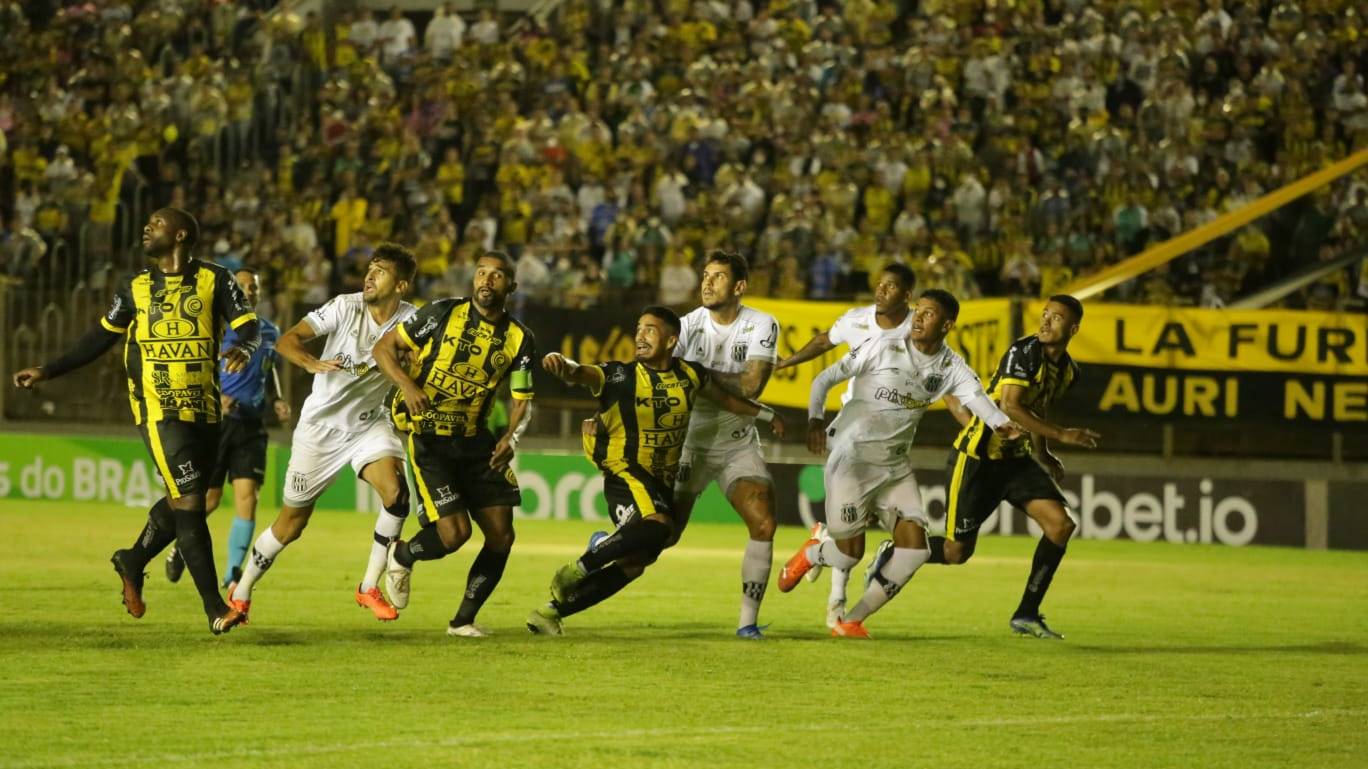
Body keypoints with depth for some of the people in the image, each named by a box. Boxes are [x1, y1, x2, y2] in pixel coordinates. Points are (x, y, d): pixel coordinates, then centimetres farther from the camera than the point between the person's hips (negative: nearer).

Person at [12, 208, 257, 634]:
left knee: (183, 503, 10)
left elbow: (249, 326, -2)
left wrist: (243, 349, -25)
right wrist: (48, 371, 18)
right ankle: (215, 610, -11)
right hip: (159, 411, -2)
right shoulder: (134, 288, 9)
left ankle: (133, 562, 38)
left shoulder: (215, 280, 4)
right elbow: (101, 338, 19)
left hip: (205, 411, 2)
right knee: (189, 505, -11)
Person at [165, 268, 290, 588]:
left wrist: (277, 400, 9)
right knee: (210, 497, 0)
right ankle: (181, 547, 28)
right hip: (215, 421, -4)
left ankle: (233, 571, -3)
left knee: (247, 495, -9)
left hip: (251, 425, 4)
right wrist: (214, 397, -24)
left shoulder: (270, 332, 12)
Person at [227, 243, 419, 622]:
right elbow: (287, 340, -21)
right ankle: (241, 592, 28)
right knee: (291, 524, 5)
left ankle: (370, 587, -11)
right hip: (321, 424, -2)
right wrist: (311, 363, -41)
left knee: (396, 489, -26)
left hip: (369, 424, 2)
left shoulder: (411, 320, -10)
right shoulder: (345, 307, -16)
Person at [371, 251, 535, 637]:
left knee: (501, 536, -2)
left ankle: (463, 620, 16)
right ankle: (401, 556, 18)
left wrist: (511, 437, -12)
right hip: (429, 439, -5)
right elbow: (383, 347, -4)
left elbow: (523, 401, 8)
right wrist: (407, 384, -22)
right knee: (455, 533, -16)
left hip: (476, 442, 5)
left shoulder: (519, 339, 2)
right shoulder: (443, 314, -9)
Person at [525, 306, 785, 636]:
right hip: (625, 470, -6)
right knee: (657, 524, -34)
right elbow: (581, 374, -27)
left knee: (636, 562, 0)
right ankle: (579, 569, -22)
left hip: (662, 482, 6)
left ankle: (551, 612, 6)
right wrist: (561, 365, -50)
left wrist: (767, 415, 32)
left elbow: (725, 398, 24)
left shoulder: (690, 375, 6)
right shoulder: (621, 376, -10)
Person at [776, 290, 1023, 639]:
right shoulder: (882, 349, -10)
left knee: (914, 547, -8)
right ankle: (808, 555, 32)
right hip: (853, 458, -5)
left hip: (895, 466, 5)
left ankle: (851, 621, 6)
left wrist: (1003, 425, -37)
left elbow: (978, 399, -15)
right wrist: (815, 420, -20)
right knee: (850, 552, -6)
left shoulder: (953, 368, 1)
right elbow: (824, 379, -4)